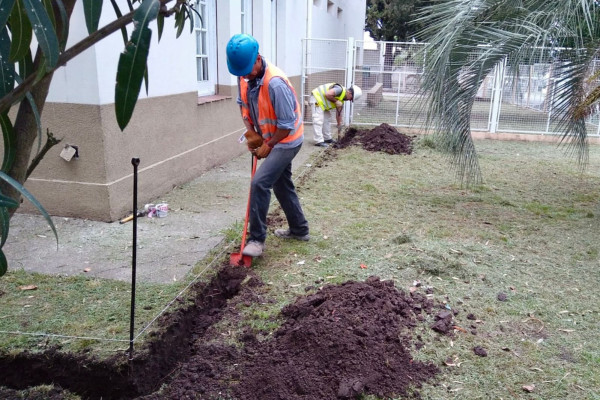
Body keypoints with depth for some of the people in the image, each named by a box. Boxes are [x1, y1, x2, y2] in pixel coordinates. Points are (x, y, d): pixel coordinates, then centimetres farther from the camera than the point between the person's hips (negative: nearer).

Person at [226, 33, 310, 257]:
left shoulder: (275, 82, -31)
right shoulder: (244, 76, -7)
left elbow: (287, 124, -26)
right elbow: (243, 104, 8)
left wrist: (268, 146, -16)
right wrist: (250, 131, -7)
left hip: (286, 141, -9)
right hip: (270, 140, 9)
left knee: (260, 183, -17)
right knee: (282, 185, 18)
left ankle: (257, 239, -7)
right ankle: (299, 229, 35)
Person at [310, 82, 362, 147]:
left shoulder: (341, 100, 8)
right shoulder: (340, 89, -20)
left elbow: (339, 114, 15)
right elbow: (327, 94, -31)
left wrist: (339, 126, 15)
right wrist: (336, 101, -19)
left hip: (323, 103, 10)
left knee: (327, 119, 16)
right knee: (318, 120, -13)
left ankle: (327, 138, 25)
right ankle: (319, 141, -14)